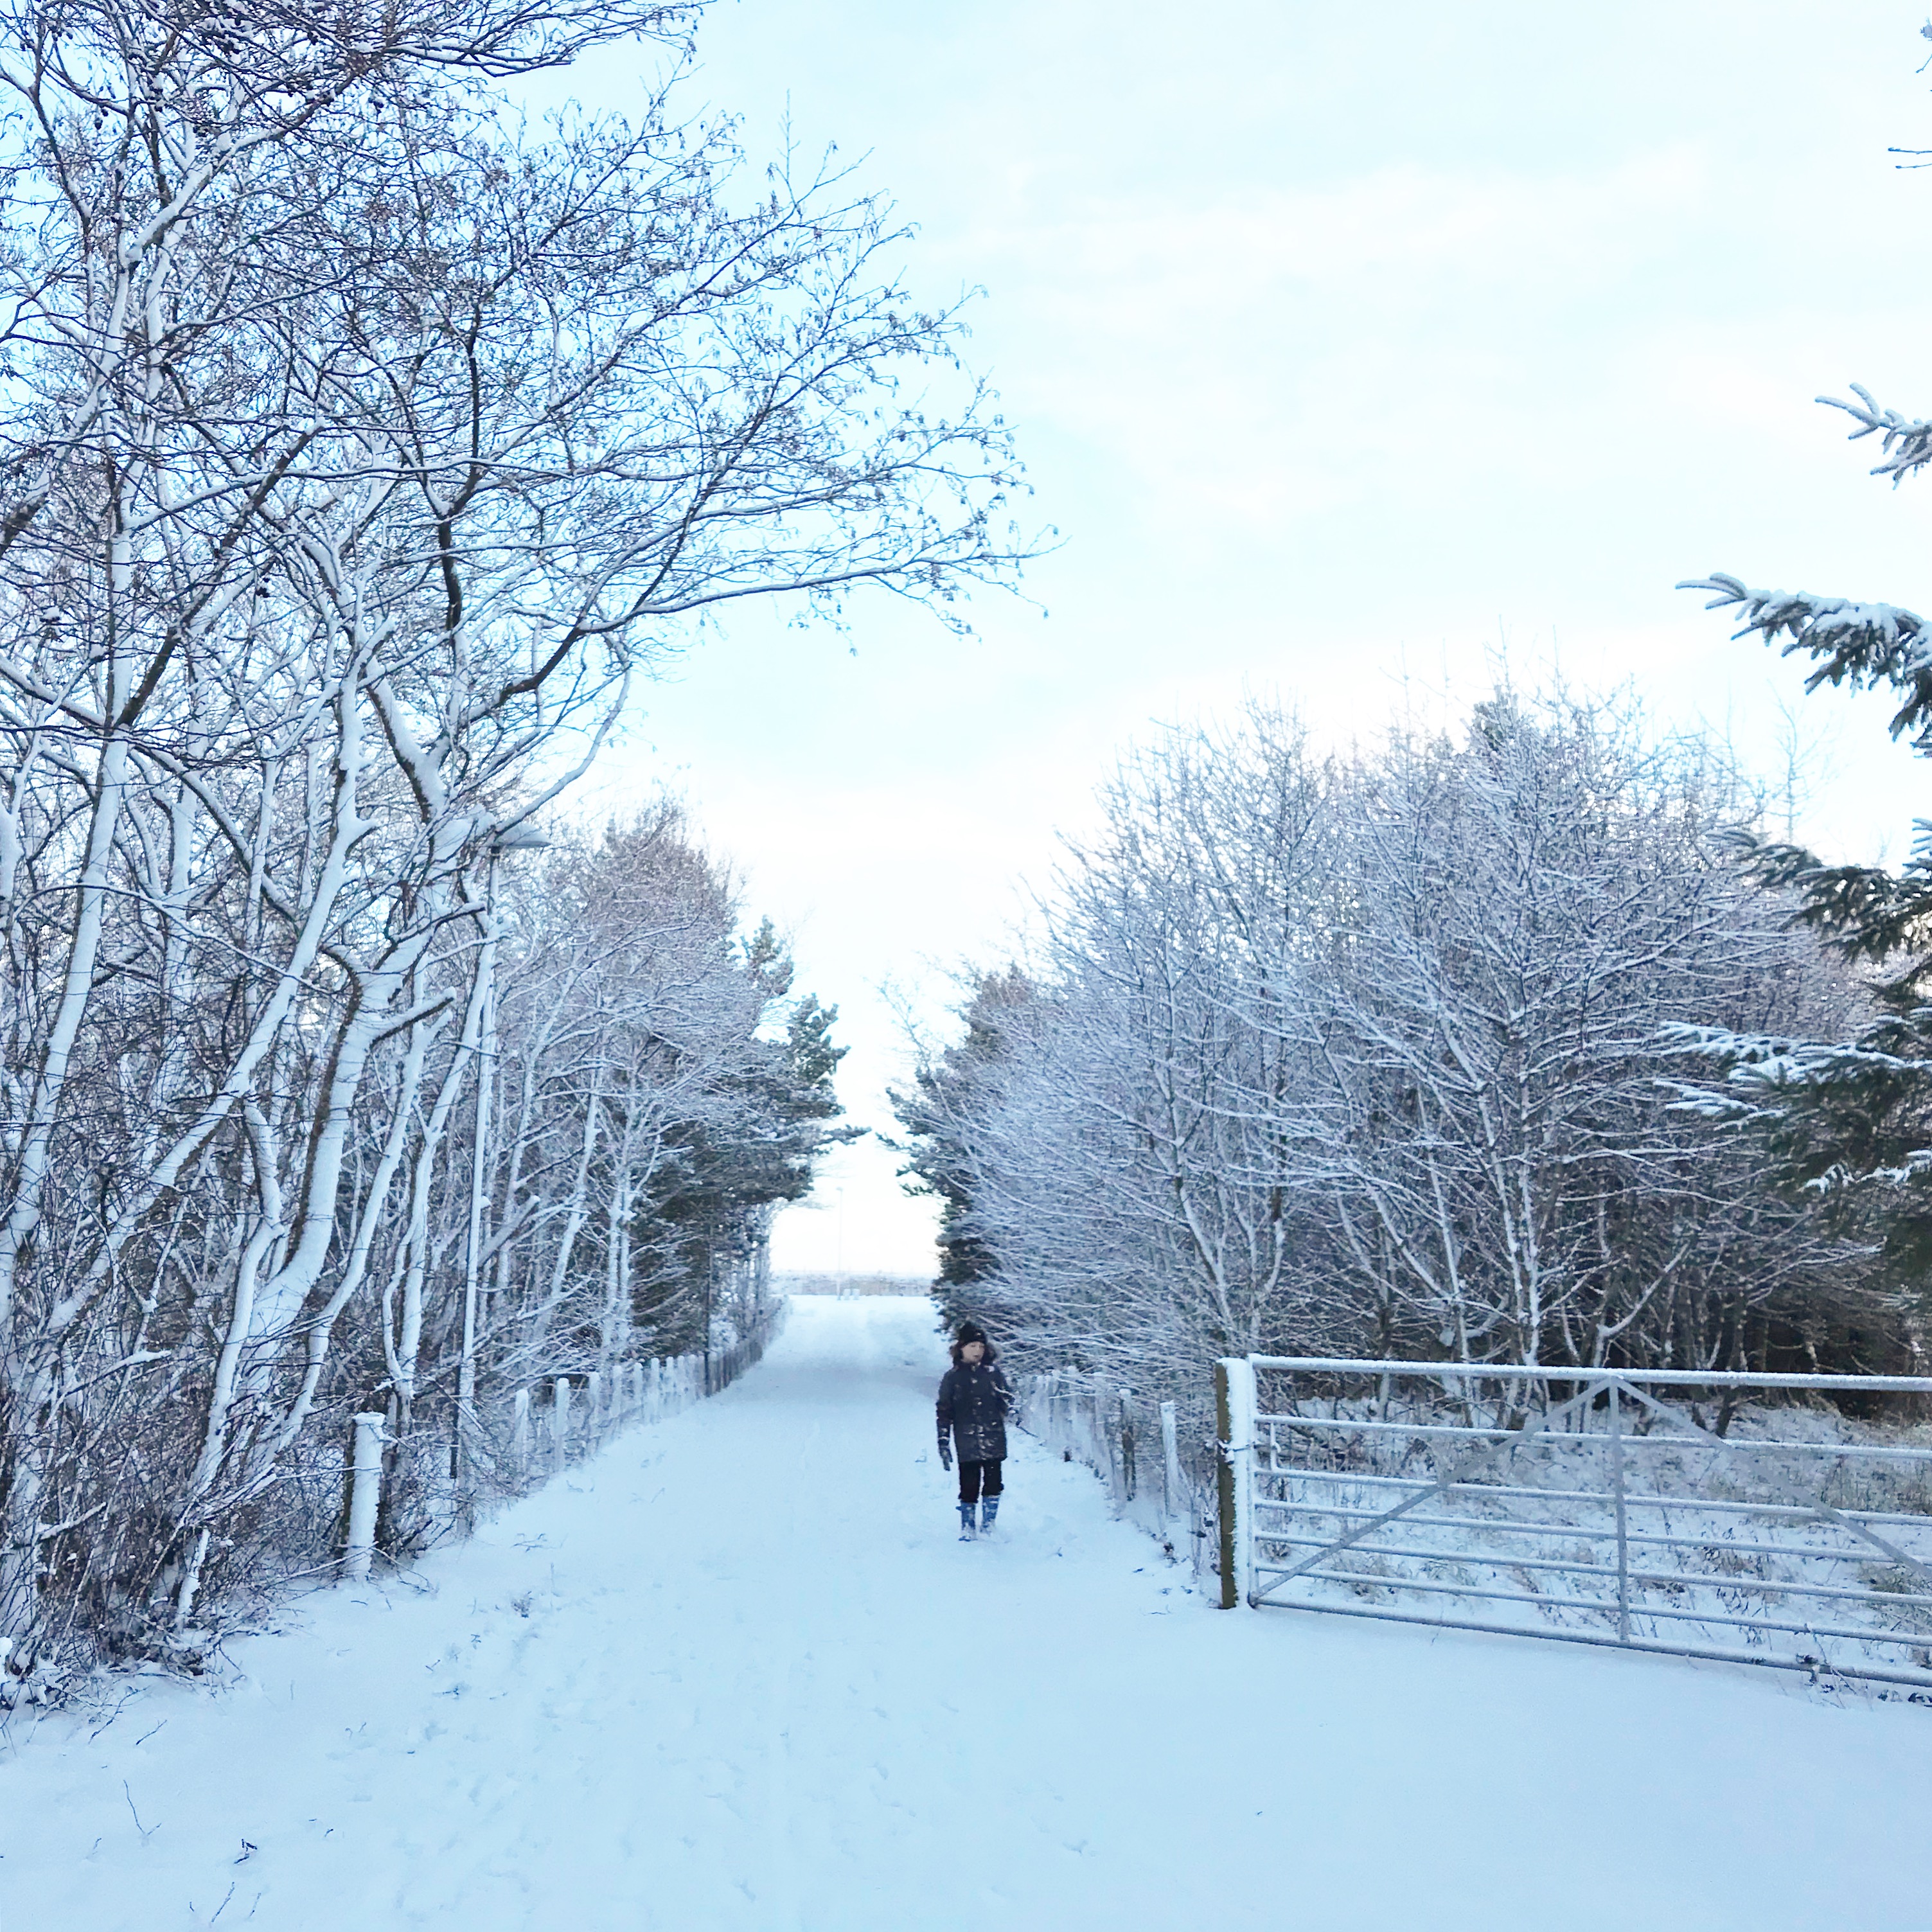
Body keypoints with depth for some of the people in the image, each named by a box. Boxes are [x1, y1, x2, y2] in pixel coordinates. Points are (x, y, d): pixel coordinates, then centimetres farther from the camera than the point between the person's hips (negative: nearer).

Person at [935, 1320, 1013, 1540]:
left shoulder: (994, 1372, 5)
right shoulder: (952, 1377, 4)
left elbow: (1008, 1398, 9)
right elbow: (944, 1413, 6)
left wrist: (1009, 1407, -13)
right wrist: (944, 1445, 3)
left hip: (994, 1441, 1)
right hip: (967, 1445, -1)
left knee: (993, 1485, 2)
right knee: (969, 1488, 1)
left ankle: (988, 1527, 19)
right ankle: (967, 1529, 18)